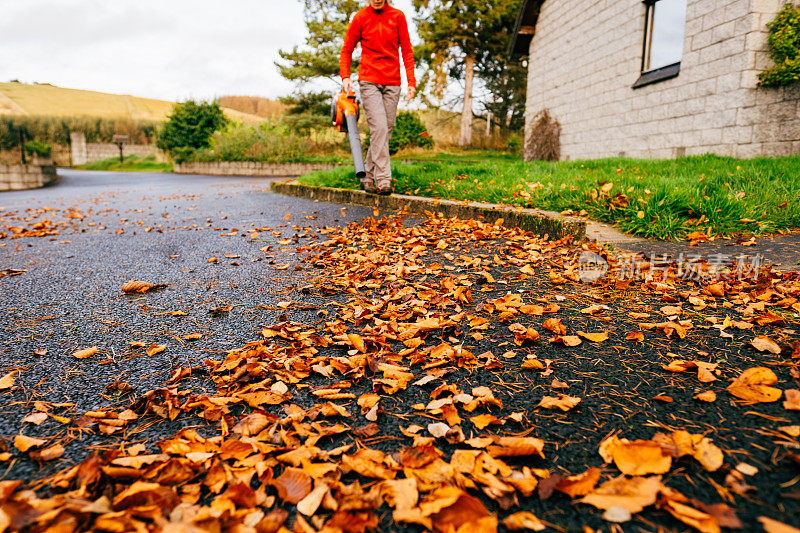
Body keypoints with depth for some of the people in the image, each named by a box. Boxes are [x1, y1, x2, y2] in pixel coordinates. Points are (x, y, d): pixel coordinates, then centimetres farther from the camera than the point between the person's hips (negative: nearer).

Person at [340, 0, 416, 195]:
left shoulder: (398, 16, 6)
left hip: (392, 83, 2)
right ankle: (383, 179, -18)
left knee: (386, 131, 1)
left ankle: (368, 177, 14)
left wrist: (411, 82, -1)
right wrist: (345, 77, -4)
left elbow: (407, 51, 7)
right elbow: (346, 50, 11)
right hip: (368, 81, -2)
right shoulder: (360, 18, 4)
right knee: (379, 128, -18)